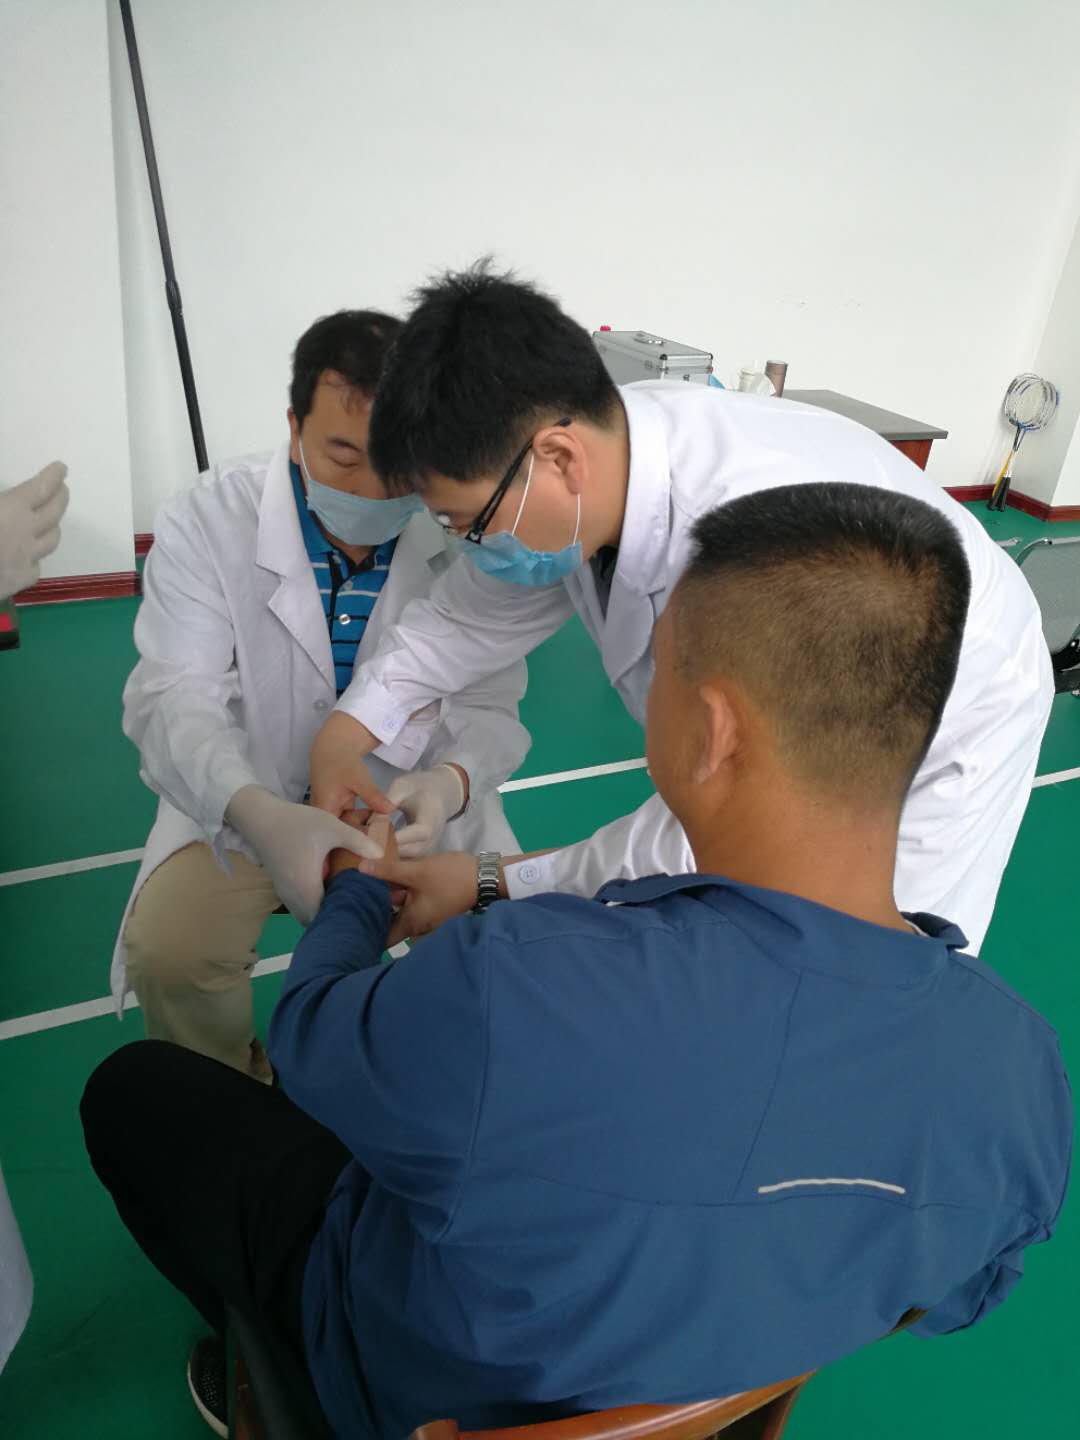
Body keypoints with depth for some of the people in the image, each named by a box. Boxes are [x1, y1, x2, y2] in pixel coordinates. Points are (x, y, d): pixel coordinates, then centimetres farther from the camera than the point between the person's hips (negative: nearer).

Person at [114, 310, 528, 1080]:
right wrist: (260, 815, -44)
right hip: (242, 796, 0)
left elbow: (490, 707, -11)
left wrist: (450, 782, -37)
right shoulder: (208, 519, -15)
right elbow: (173, 699, -22)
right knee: (167, 954, -22)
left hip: (418, 793, 1)